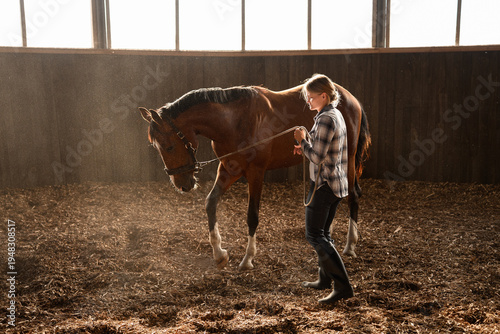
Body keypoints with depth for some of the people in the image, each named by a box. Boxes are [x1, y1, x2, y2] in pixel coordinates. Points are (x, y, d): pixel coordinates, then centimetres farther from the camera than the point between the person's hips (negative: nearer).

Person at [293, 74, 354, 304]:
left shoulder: (325, 119, -20)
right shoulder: (336, 115, 12)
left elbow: (317, 157, -22)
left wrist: (302, 140, -9)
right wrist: (306, 148, 9)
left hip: (323, 184, -10)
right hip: (337, 183, 10)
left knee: (315, 235, -3)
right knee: (322, 233, 19)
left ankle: (343, 287, -4)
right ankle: (325, 279, 32)